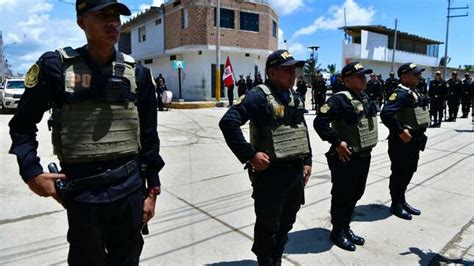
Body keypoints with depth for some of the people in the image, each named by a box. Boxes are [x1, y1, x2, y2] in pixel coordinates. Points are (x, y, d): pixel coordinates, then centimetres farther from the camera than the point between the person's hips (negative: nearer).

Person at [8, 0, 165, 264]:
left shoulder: (137, 72, 2)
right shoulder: (56, 65, -5)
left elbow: (148, 136, 5)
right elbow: (23, 123, 4)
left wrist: (152, 190, 4)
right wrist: (31, 172, -9)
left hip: (130, 187, 2)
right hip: (81, 191, -2)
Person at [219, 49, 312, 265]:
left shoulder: (295, 97, 11)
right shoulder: (260, 95, -15)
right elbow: (228, 122, -25)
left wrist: (307, 161, 13)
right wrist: (250, 155, -25)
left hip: (296, 171, 8)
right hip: (270, 172, -8)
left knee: (285, 224, 21)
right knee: (268, 226, 7)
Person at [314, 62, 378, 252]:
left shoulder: (366, 99, 11)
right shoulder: (339, 99, -18)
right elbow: (319, 122, -26)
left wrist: (369, 143, 16)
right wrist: (337, 142, -24)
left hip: (364, 156, 9)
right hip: (346, 158, -9)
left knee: (356, 194, 19)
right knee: (342, 196, 5)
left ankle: (346, 227, 35)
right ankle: (337, 232, 22)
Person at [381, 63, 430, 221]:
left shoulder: (414, 92, 12)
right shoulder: (401, 93, -19)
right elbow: (386, 114, -34)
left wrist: (419, 135, 14)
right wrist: (400, 132, -27)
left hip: (415, 140, 10)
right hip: (403, 141, -10)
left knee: (409, 171, 18)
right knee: (399, 173, 3)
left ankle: (402, 201, 34)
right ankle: (396, 205, 17)